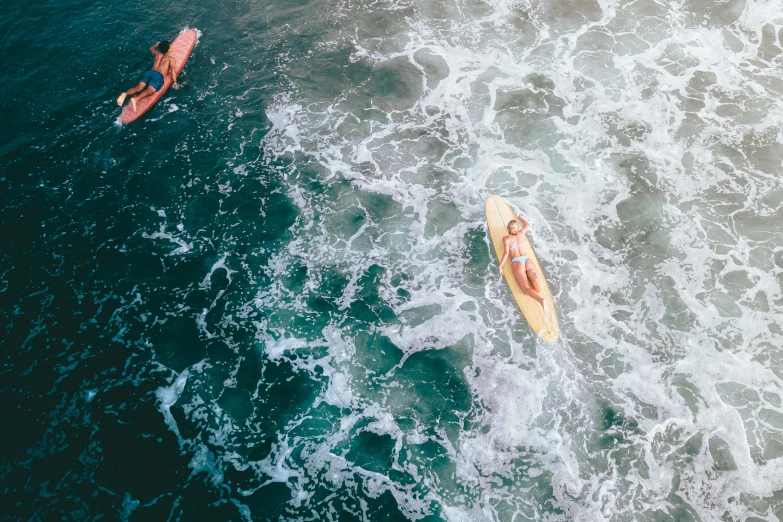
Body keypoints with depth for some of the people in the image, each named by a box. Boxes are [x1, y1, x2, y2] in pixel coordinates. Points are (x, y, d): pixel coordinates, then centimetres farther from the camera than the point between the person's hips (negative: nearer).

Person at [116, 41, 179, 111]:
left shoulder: (157, 53, 28)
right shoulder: (171, 59, 12)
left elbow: (151, 48, 50)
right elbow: (173, 69, -5)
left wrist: (156, 45, 69)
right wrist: (174, 82, -5)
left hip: (149, 72, 6)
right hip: (158, 75, -6)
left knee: (138, 88, -10)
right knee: (149, 91, -27)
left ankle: (125, 94, -39)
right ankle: (135, 99, -53)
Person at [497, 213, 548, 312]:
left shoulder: (506, 238, 10)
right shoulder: (521, 233, 22)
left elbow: (506, 253, -3)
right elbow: (528, 225, 45)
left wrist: (500, 266, 3)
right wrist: (519, 217, 60)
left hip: (517, 263, -3)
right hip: (528, 260, 3)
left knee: (527, 290, -19)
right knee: (538, 290, -6)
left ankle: (541, 300, -49)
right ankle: (533, 276, -37)